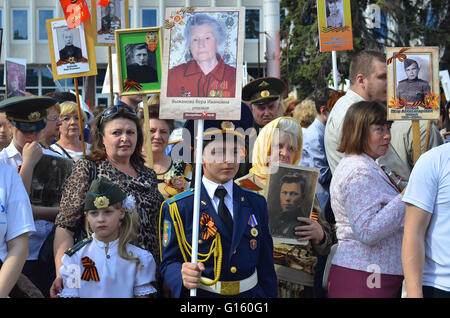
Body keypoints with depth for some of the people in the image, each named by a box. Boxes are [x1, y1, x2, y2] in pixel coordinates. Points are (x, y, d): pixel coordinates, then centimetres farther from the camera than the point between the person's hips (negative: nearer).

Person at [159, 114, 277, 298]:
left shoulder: (257, 203, 3)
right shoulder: (177, 208, -8)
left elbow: (266, 264, 4)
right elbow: (169, 262, -8)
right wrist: (183, 276, -29)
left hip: (251, 293, 3)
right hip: (201, 294, -3)